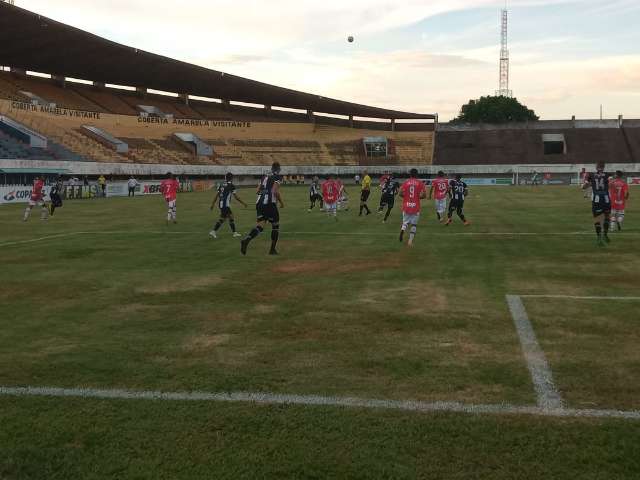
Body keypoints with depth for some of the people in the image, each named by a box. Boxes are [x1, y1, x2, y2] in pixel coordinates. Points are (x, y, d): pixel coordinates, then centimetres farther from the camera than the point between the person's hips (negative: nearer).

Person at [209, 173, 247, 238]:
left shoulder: (222, 184, 11)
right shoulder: (231, 186, -9)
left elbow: (216, 195, 13)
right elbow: (236, 197, -7)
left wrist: (213, 204, 19)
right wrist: (243, 203, 2)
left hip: (220, 204, 8)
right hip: (225, 205, -8)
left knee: (231, 216, 15)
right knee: (222, 219, -2)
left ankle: (234, 232, 19)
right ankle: (213, 231, -5)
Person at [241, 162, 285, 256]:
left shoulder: (265, 176, 19)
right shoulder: (277, 176, -2)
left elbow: (258, 190, 19)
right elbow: (275, 191, -14)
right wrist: (281, 202, -2)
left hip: (259, 202, 6)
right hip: (270, 203, -6)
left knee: (260, 226, -1)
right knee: (275, 225, 11)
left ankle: (246, 239, -28)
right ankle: (272, 249, 13)